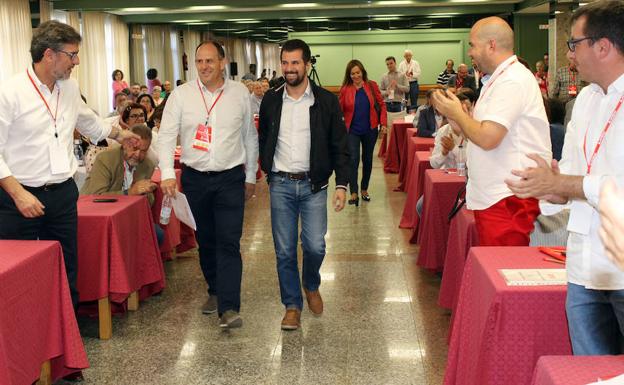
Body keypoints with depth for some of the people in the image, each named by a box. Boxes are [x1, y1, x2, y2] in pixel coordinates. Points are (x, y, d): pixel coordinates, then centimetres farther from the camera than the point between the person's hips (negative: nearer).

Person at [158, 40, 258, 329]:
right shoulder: (181, 95, -1)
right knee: (205, 240, 13)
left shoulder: (240, 93, 1)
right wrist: (167, 173, -18)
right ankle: (215, 291, 33)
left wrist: (250, 177, 12)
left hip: (231, 178, -1)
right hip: (195, 178, 2)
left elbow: (250, 137, 9)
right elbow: (166, 135, -5)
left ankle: (229, 308, -12)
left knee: (229, 242, -9)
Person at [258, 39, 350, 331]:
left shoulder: (326, 101, -2)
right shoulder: (271, 100, 4)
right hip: (280, 185, 2)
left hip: (313, 185, -2)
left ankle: (312, 286, 29)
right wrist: (266, 169, 7)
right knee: (284, 250, 4)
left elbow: (339, 146, -1)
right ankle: (292, 305, 18)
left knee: (315, 246, -3)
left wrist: (341, 184, -7)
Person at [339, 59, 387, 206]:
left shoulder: (372, 85, -1)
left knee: (367, 159, 12)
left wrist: (383, 123, -4)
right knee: (353, 159, -12)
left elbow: (381, 105, 4)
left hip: (370, 130, 2)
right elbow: (339, 110, -1)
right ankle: (354, 193, -11)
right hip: (352, 131, -2)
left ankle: (364, 190, 26)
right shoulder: (345, 89, -4)